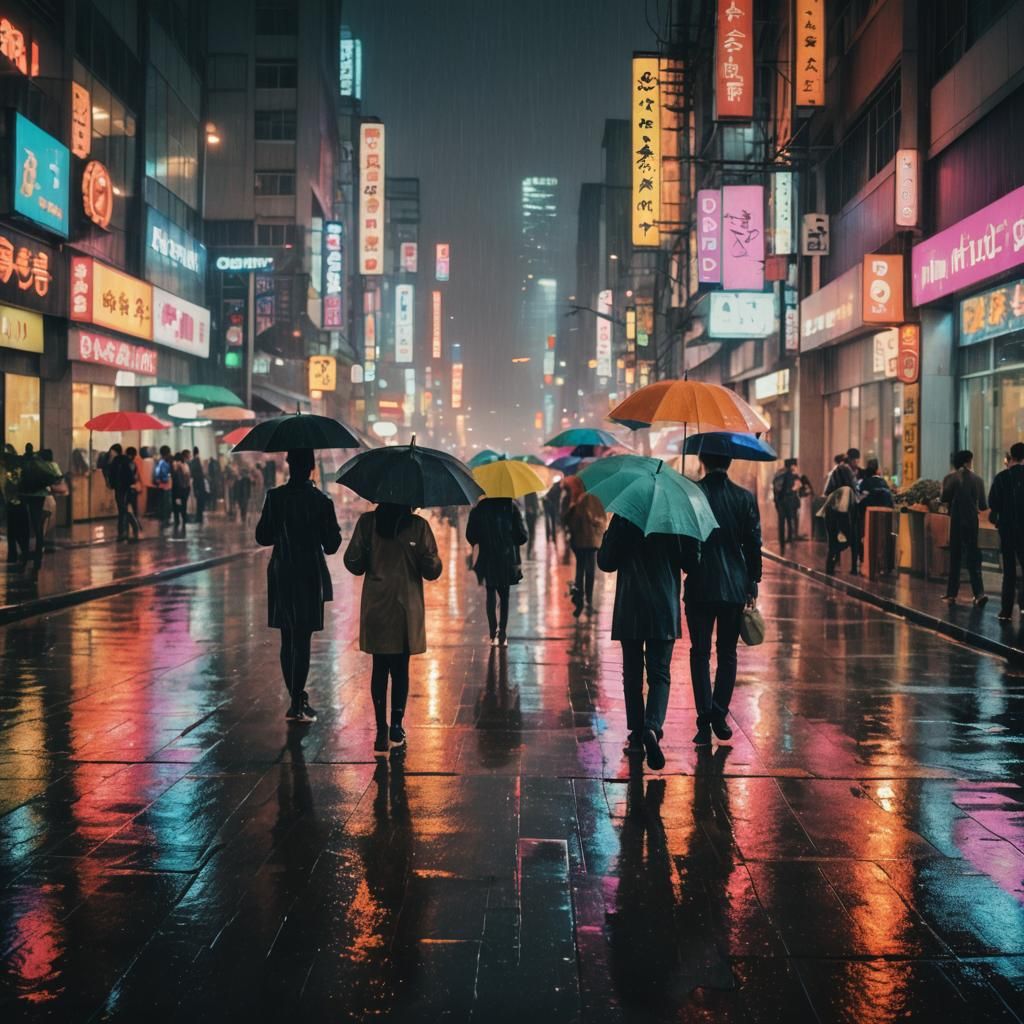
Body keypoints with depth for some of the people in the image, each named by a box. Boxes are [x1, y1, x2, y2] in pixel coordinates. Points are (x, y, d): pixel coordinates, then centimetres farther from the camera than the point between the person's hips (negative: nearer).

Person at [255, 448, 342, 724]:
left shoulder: (275, 497, -4)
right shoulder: (321, 501, -10)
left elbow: (263, 537, 1)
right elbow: (331, 545, -6)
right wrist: (332, 530, 14)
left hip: (281, 577, 3)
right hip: (310, 577, -3)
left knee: (287, 640, 14)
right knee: (302, 640, 1)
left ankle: (296, 699, 20)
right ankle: (297, 703, 0)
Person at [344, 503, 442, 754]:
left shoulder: (366, 522, -4)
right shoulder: (418, 526, -7)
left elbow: (353, 564, -2)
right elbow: (432, 571, -8)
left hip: (375, 609, 1)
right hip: (406, 611, -1)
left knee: (379, 669, 10)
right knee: (400, 669, 11)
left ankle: (381, 729, 7)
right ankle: (396, 727, 9)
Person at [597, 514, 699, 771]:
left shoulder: (623, 517, -7)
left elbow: (606, 562, -3)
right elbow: (690, 564, 1)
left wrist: (607, 538, 12)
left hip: (629, 610, 0)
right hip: (664, 610, 0)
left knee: (632, 674, 11)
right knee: (660, 674, 4)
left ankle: (637, 737, 14)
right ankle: (652, 726, -19)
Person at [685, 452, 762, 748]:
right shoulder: (745, 497, -1)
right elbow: (753, 543, 3)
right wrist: (753, 582, 12)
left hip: (700, 587, -2)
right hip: (735, 587, 2)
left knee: (700, 654, 3)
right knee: (727, 654, 13)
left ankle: (705, 720, -6)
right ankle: (720, 717, 14)